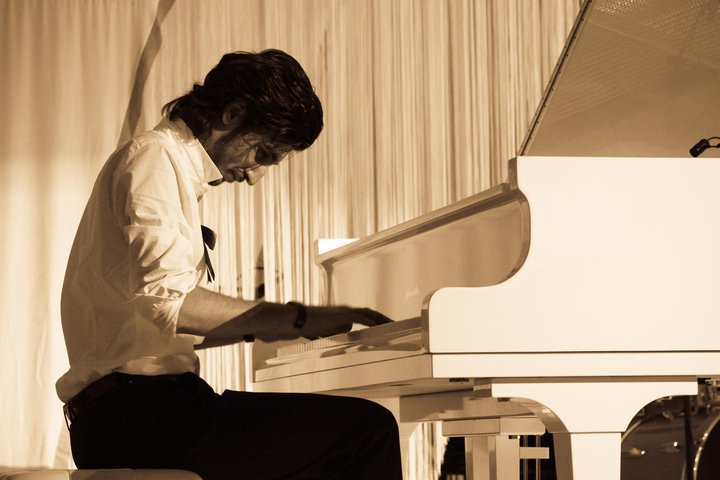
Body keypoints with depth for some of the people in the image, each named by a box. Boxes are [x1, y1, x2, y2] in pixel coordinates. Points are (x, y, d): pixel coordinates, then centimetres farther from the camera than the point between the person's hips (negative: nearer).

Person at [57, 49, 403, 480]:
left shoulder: (178, 167, 25)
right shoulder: (155, 156, -7)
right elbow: (166, 300, -22)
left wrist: (260, 326, 16)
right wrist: (299, 319, -19)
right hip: (136, 412, -11)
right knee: (368, 429, -20)